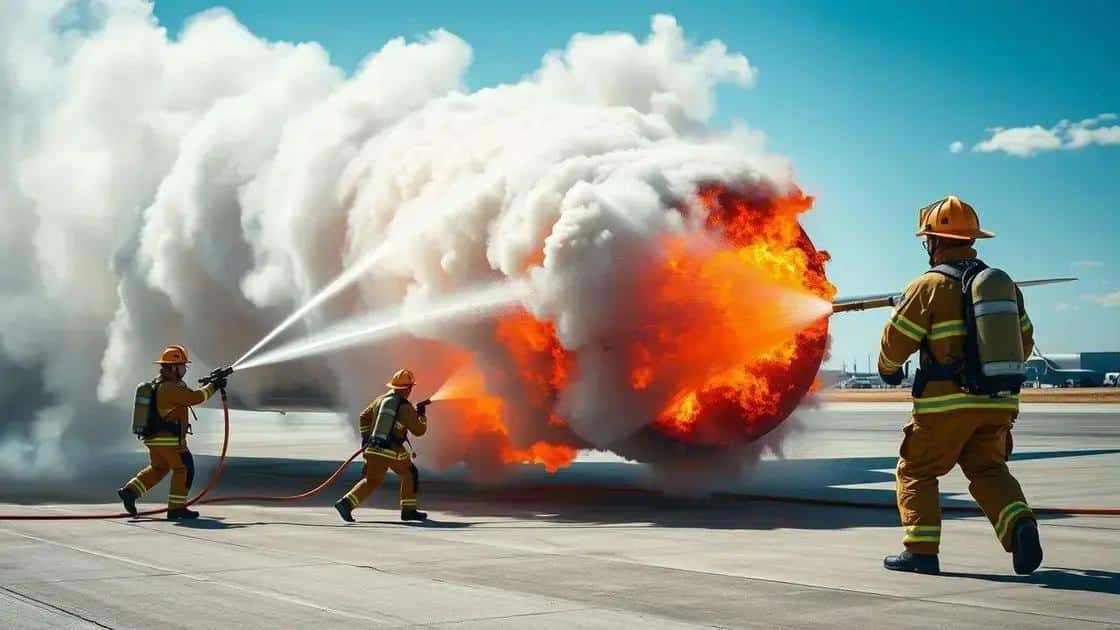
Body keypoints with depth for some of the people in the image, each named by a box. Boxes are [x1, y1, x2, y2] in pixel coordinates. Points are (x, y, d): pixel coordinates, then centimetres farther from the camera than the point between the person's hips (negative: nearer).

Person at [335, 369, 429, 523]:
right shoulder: (406, 407, -8)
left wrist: (365, 437, 24)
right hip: (393, 451, -5)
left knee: (372, 482, 9)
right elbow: (419, 430, -1)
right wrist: (421, 415, 16)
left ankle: (346, 503, -10)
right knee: (410, 474, 17)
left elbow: (364, 418, 18)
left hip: (374, 449, 5)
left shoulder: (381, 399, 9)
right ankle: (408, 510, 19)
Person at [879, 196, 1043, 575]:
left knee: (916, 472, 9)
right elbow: (1024, 342, 17)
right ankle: (1019, 523, -12)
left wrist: (888, 369, 17)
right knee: (988, 470, 14)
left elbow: (896, 341, -4)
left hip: (946, 402, -5)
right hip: (998, 402, 5)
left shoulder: (929, 286, -8)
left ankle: (921, 550, 4)